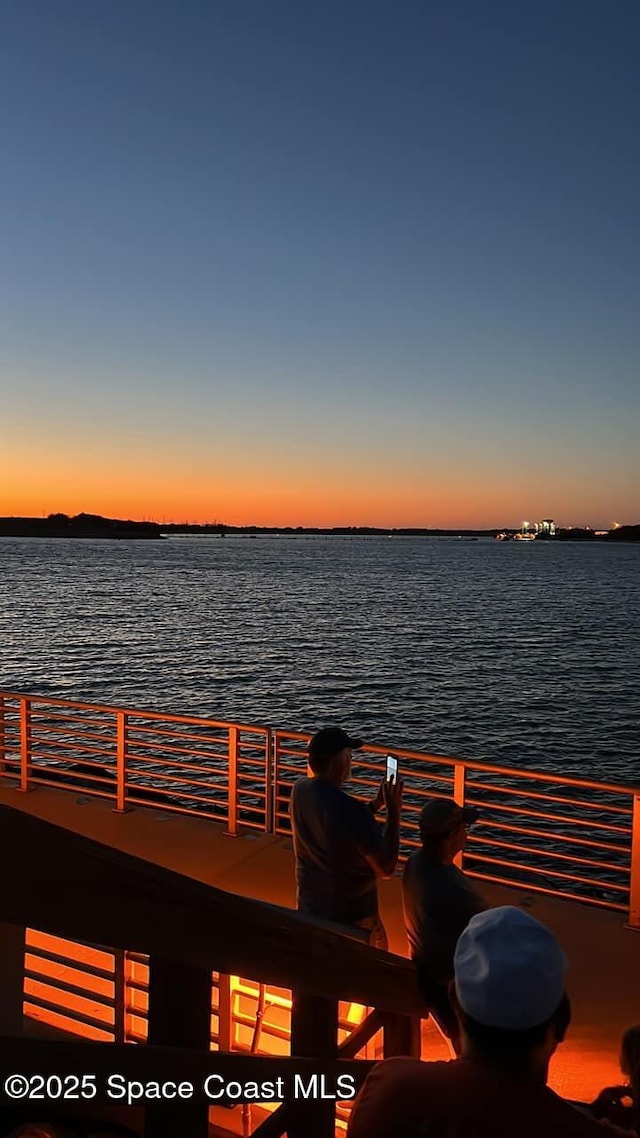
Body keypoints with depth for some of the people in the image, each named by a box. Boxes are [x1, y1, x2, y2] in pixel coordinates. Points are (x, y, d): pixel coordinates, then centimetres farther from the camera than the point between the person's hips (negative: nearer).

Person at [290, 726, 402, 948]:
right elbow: (385, 868, -24)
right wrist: (394, 811, -20)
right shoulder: (350, 811, -32)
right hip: (351, 914, -7)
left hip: (309, 905, 7)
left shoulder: (300, 790, -8)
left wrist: (376, 803, 2)